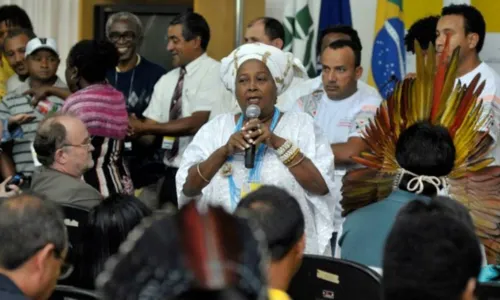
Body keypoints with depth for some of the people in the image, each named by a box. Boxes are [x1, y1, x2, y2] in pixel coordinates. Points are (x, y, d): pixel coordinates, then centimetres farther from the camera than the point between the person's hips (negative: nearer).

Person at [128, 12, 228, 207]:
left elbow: (197, 123, -18)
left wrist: (146, 127, -15)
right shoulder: (166, 81, 12)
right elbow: (149, 128, 7)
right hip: (172, 173, 7)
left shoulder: (214, 73, -9)